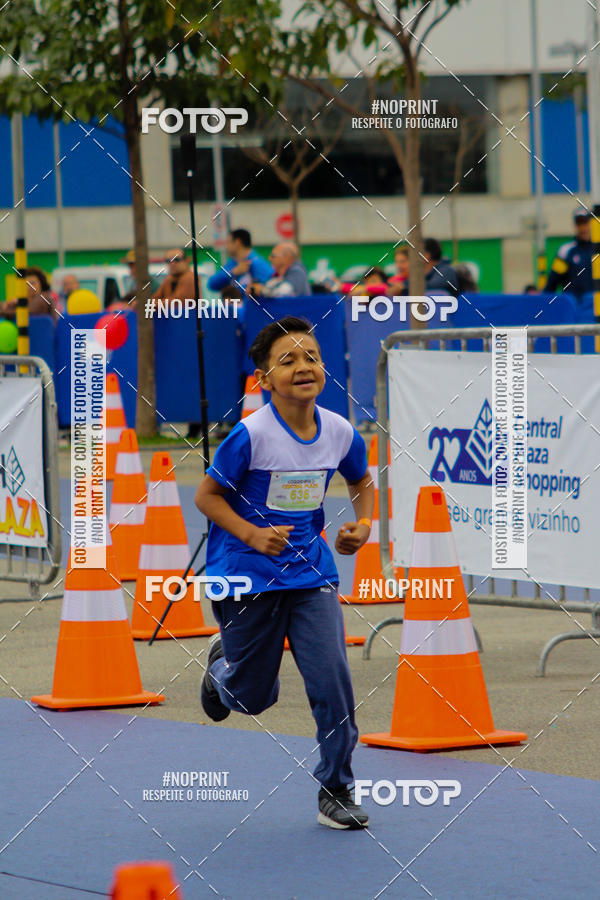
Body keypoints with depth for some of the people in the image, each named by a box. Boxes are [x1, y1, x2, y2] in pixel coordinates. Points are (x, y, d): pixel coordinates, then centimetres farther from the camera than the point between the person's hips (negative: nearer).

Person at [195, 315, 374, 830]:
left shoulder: (340, 433, -5)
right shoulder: (251, 435, -18)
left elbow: (362, 483, 16)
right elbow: (207, 496, -9)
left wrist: (364, 524, -3)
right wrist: (253, 535, -22)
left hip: (311, 572, 3)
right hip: (247, 577, -3)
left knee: (332, 676, -13)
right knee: (254, 698, 10)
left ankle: (336, 792, 3)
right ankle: (223, 661, 48)